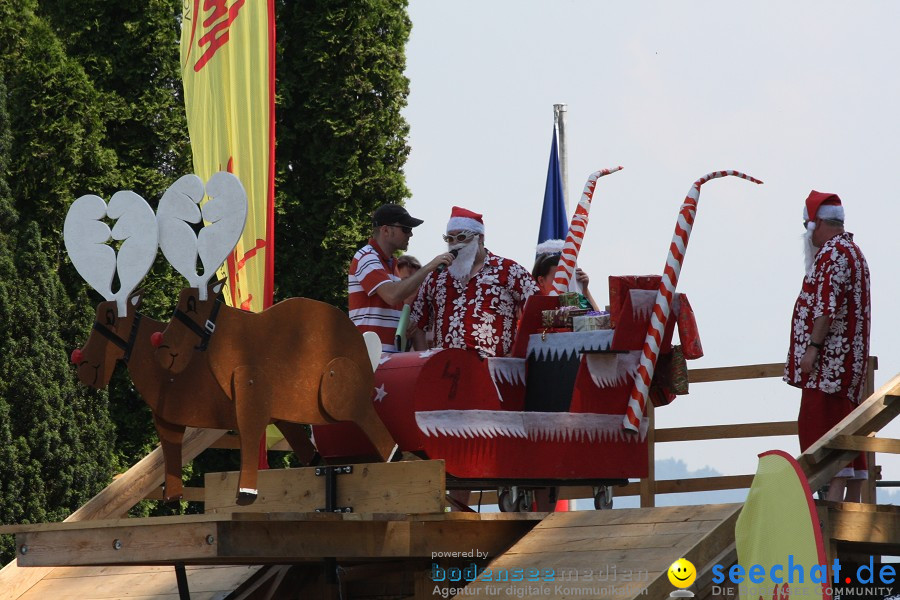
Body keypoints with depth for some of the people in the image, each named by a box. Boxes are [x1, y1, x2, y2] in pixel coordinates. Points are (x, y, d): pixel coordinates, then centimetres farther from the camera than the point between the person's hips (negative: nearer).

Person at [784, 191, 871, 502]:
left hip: (828, 358, -10)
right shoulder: (854, 253, 21)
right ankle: (852, 502, 8)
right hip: (851, 358, 10)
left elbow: (827, 306, -22)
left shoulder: (832, 254, -12)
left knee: (823, 422, -13)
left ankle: (834, 497, -20)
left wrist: (813, 346, -21)